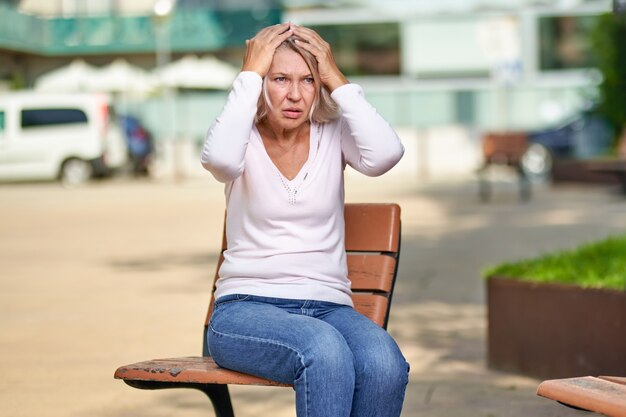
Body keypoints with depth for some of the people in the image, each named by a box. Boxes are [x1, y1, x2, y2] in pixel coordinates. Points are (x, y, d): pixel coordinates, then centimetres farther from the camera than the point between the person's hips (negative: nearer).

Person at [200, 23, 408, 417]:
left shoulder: (333, 134, 9)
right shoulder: (245, 140, 4)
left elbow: (386, 153, -14)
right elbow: (219, 158, -23)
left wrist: (337, 81, -6)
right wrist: (250, 74, -12)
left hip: (328, 306, 3)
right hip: (246, 307, -2)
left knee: (386, 363, -32)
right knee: (325, 351, -37)